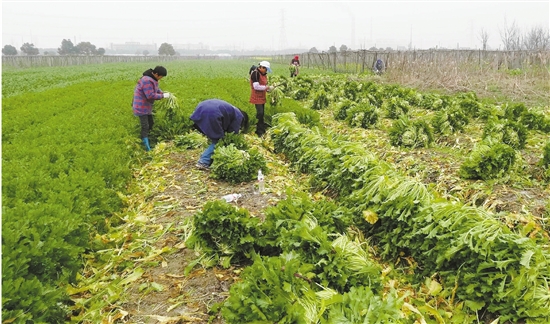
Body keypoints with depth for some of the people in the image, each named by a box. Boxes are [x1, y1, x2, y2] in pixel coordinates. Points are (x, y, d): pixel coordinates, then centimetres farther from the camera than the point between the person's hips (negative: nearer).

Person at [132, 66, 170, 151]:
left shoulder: (152, 79, 3)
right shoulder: (147, 81, -27)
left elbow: (156, 89, 14)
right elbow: (151, 96, -29)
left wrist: (163, 93, -4)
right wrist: (163, 96, -20)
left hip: (147, 106, 10)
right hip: (141, 107, -10)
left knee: (151, 123, 17)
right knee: (145, 127, -10)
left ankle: (145, 141, 28)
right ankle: (147, 148, -8)